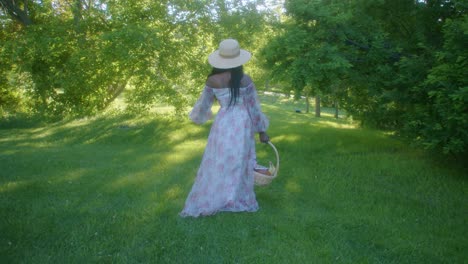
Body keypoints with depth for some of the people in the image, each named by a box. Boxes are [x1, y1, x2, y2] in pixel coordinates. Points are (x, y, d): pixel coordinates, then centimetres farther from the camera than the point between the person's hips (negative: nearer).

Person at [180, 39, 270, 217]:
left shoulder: (213, 80, -6)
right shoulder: (245, 80, -6)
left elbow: (203, 105, 6)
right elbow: (254, 108, -1)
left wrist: (196, 116, 28)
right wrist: (262, 131, 9)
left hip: (223, 125, 0)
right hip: (243, 125, 0)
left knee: (217, 165, 9)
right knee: (240, 165, 12)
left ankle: (207, 202, 16)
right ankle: (240, 201, 22)